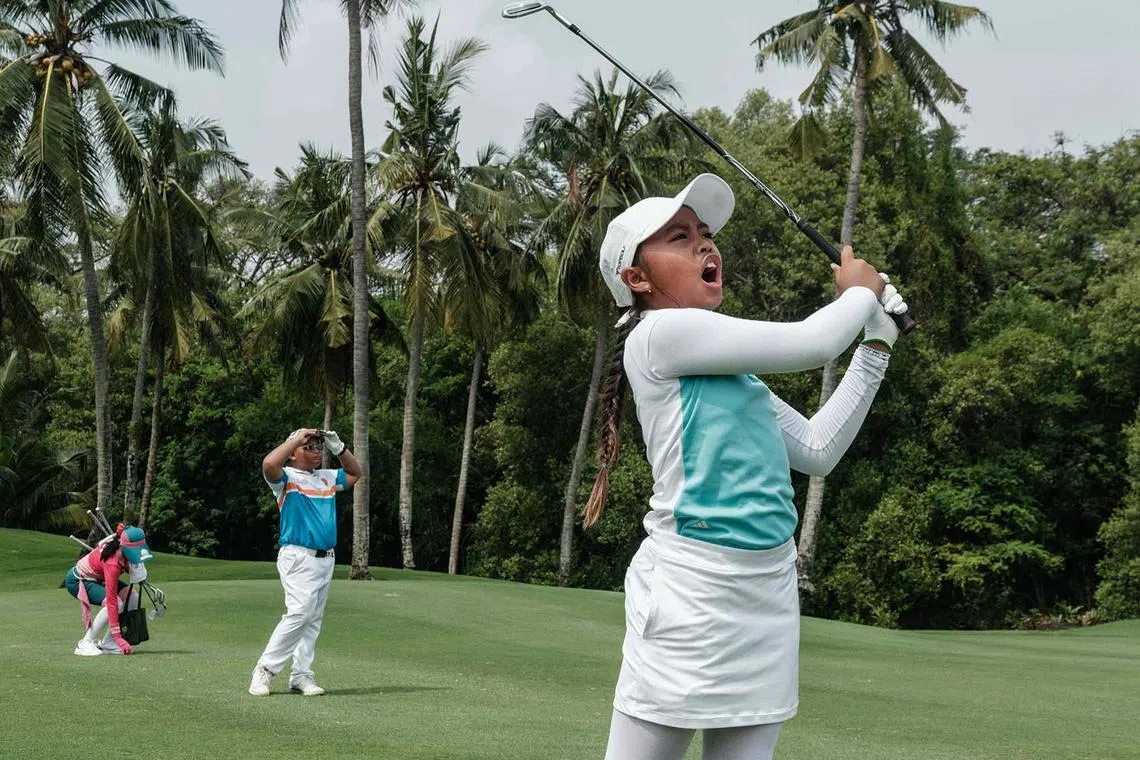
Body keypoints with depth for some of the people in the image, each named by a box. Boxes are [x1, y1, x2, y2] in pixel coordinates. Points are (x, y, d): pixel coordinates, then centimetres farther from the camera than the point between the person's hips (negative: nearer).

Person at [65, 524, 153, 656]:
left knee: (132, 597, -8)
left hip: (98, 578, 9)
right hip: (77, 581, -9)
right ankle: (86, 643, -17)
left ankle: (107, 644, -3)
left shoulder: (121, 542, -19)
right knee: (117, 603, -29)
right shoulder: (112, 563, -38)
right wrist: (118, 637, -40)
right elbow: (112, 601, -38)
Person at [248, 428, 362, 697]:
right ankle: (264, 670, -12)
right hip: (298, 556, -8)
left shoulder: (327, 478, 19)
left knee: (314, 619, 6)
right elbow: (269, 464, -24)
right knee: (299, 612, -19)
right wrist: (297, 439, -14)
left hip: (325, 559, 8)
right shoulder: (286, 478, -2)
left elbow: (355, 473, 34)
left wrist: (338, 447, 18)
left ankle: (301, 675, 8)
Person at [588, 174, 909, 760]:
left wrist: (877, 342, 16)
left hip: (769, 594, 8)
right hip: (691, 589, -8)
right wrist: (861, 292, 10)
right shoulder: (661, 333, -9)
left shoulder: (730, 362, 18)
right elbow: (810, 344, -11)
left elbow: (818, 451, 17)